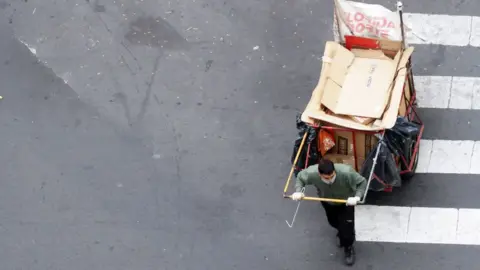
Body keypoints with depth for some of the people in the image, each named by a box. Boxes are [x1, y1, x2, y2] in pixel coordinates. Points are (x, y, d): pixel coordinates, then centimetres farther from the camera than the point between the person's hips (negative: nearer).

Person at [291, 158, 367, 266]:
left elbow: (362, 182, -29)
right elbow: (300, 177, -16)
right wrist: (298, 191, -33)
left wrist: (357, 197, -46)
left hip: (346, 201, -3)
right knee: (333, 222, 26)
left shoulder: (346, 172, -46)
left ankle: (348, 248, 30)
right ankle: (341, 233, 62)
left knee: (347, 226, -3)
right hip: (327, 201, 3)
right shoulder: (312, 173, -39)